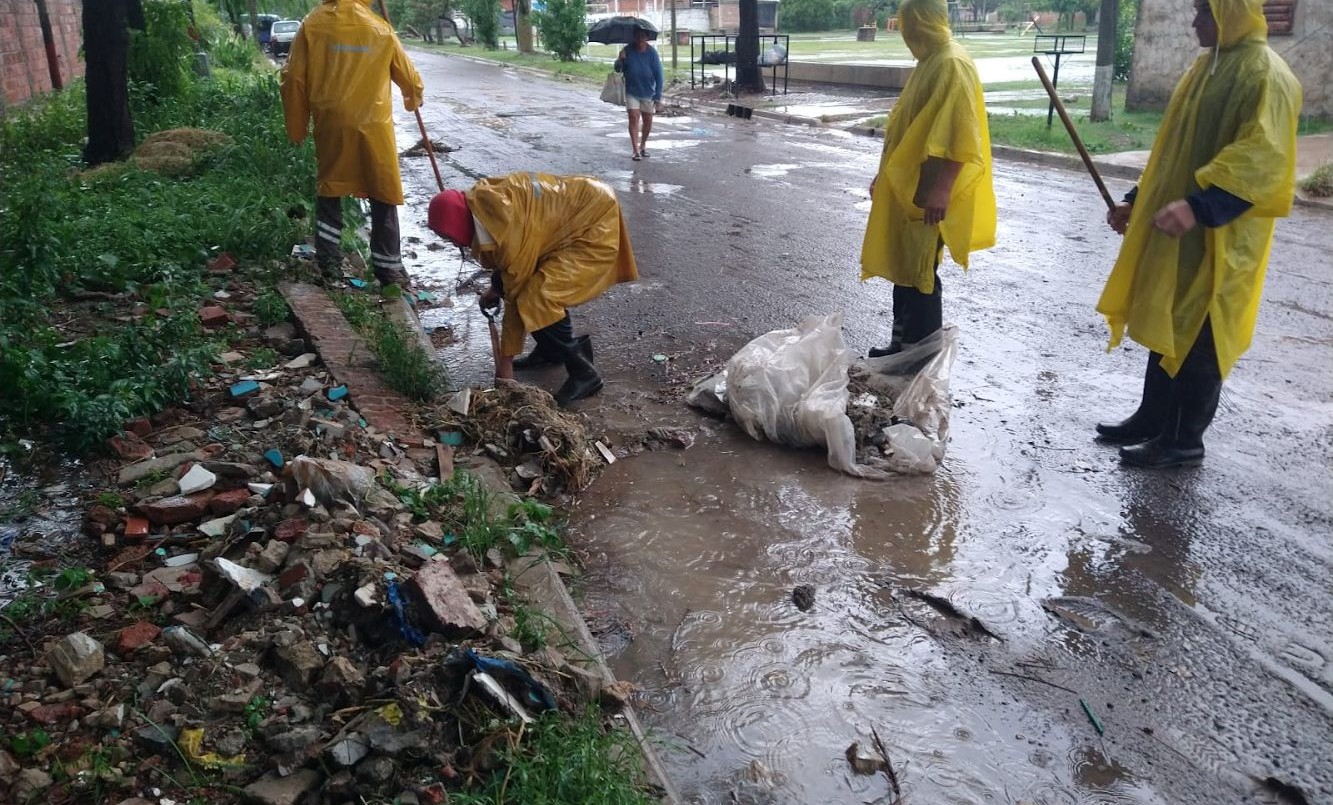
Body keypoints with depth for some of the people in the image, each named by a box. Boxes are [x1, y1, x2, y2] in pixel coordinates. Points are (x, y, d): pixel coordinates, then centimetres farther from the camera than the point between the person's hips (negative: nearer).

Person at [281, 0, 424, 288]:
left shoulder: (312, 24, 0)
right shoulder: (380, 28, 1)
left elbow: (294, 79, 0)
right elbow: (408, 76, 12)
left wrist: (296, 128, 10)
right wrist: (413, 98, 35)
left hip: (331, 124, 1)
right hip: (373, 124, -1)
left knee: (329, 192, 16)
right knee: (384, 196, 6)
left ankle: (329, 261, 17)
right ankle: (388, 267, 8)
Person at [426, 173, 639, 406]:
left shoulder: (509, 228, -28)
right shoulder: (480, 202, -3)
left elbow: (517, 293, -19)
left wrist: (505, 361, -11)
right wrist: (495, 287, 12)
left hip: (595, 225, -10)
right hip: (571, 216, 10)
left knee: (536, 301, -19)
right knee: (507, 282, 11)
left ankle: (584, 373, -6)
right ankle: (550, 349, 25)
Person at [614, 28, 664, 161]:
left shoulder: (652, 52, -12)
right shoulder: (627, 50, -9)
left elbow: (659, 75, -10)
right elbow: (618, 70, -1)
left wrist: (658, 96, -14)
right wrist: (620, 60, -24)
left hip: (648, 92, 1)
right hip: (632, 92, 0)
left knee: (647, 121, 10)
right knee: (633, 118, -12)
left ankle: (643, 145, 31)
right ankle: (635, 150, -13)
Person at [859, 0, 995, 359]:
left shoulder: (952, 65, -17)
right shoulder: (929, 63, 14)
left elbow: (956, 137, -23)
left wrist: (936, 193, -25)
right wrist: (884, 176, 22)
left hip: (927, 194, -10)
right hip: (907, 187, 10)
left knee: (920, 273, -3)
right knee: (904, 267, 14)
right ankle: (903, 342, 24)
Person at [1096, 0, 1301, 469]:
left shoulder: (1266, 76, -14)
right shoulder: (1209, 66, 15)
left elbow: (1262, 158, -25)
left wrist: (1198, 205, -36)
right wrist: (1138, 201, 18)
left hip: (1217, 240, -9)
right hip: (1173, 231, 9)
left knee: (1197, 338, -1)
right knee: (1168, 329, 15)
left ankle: (1184, 440, 10)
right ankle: (1152, 419, 27)